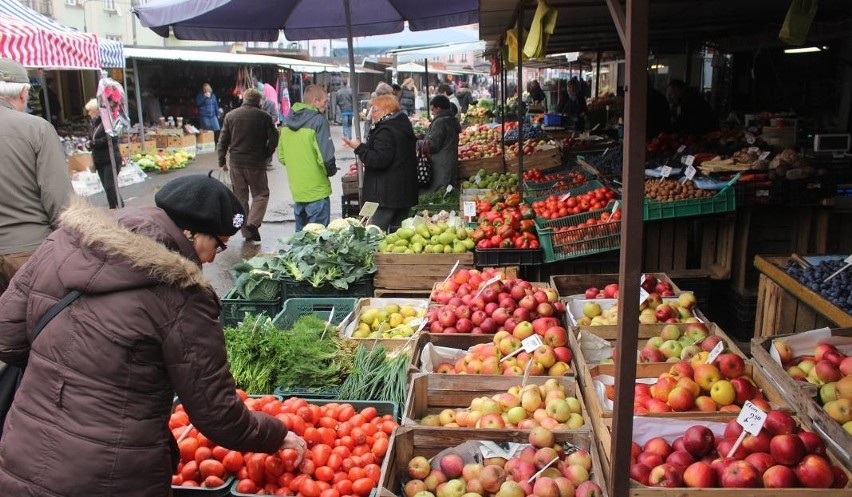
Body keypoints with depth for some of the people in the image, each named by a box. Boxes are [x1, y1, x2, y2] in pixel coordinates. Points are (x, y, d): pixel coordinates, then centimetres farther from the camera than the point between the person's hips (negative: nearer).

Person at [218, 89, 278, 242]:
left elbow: (223, 140, 5)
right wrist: (266, 155, 10)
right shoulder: (264, 116, -5)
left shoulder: (230, 115, 5)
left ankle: (247, 232, 12)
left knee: (240, 197, 11)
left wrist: (222, 160, 12)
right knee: (261, 194, 9)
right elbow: (274, 139, -5)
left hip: (235, 163, 3)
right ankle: (253, 223, -12)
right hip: (256, 163, -3)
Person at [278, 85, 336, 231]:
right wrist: (331, 171, -1)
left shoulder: (288, 120, 9)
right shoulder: (318, 120, -13)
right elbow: (326, 157, -20)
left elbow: (281, 157, 11)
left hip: (296, 190, 7)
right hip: (317, 190, -7)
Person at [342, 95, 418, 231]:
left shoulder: (385, 132, -17)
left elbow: (379, 160, -24)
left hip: (386, 193, -10)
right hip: (404, 192, 10)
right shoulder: (404, 126, 13)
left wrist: (359, 148, -16)